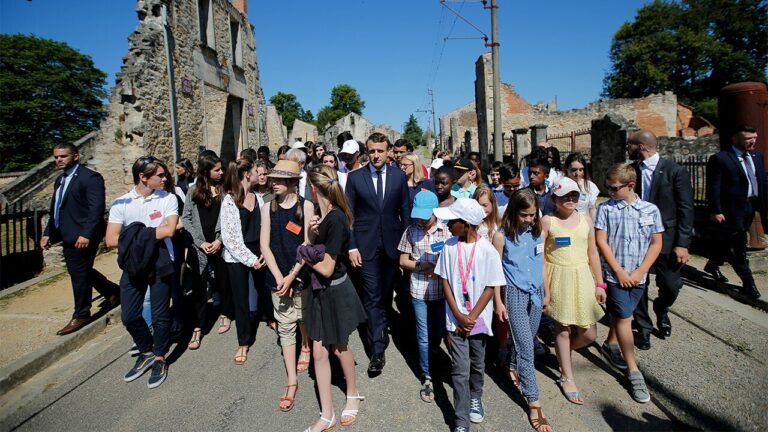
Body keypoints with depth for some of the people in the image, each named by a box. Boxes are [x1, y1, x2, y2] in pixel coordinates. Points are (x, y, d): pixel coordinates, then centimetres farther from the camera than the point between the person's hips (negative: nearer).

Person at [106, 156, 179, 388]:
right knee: (129, 316, 8)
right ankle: (146, 352, 33)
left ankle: (159, 359, 28)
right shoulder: (120, 203, -3)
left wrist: (137, 234, -11)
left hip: (160, 263, -2)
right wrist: (154, 232, -13)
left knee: (160, 315, 7)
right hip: (134, 265, 2)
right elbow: (111, 240, -10)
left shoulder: (168, 199, -6)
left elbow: (169, 230, -18)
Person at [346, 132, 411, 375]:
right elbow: (348, 214, 1)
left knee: (386, 294, 13)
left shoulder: (399, 176, 3)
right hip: (366, 245, -1)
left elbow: (405, 211, 6)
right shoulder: (355, 177, 0)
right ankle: (378, 351, 2)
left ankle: (381, 331, 37)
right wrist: (352, 247, -5)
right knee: (372, 297, -2)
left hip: (392, 244, 2)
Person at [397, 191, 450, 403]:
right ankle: (426, 378, 22)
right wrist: (421, 266, -15)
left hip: (442, 289, 1)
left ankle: (432, 351, 51)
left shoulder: (447, 231, -7)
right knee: (424, 335, 7)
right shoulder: (411, 231, -5)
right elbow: (403, 261, 2)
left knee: (439, 331, 18)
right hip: (419, 290, 0)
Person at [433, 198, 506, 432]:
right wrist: (459, 316, -9)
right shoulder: (449, 246, -6)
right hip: (456, 319, 0)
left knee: (477, 364, 19)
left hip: (479, 318, 0)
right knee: (460, 369, 0)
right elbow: (445, 282, -3)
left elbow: (490, 288, -9)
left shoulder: (488, 250, -13)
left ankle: (475, 397, 46)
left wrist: (471, 317, -12)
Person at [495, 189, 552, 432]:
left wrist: (546, 292, 14)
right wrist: (498, 302, -7)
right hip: (514, 293, -5)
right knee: (526, 346, -4)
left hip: (536, 291, 5)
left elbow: (541, 262, 11)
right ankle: (533, 403, 5)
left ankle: (512, 366, 47)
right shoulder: (503, 235, -12)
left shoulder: (537, 231, 1)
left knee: (527, 339, 17)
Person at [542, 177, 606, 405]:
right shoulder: (547, 221, -6)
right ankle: (567, 377, 22)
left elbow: (592, 253, 10)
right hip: (559, 277, -3)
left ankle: (563, 352, 35)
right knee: (562, 327, 6)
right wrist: (544, 290, -10)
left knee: (589, 334, 3)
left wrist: (600, 284, 8)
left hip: (583, 277, 4)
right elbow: (540, 257, -7)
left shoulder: (585, 220, 5)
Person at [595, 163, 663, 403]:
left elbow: (656, 243, 1)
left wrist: (640, 272, -7)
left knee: (621, 314, 19)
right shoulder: (606, 208, -5)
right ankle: (633, 371, 8)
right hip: (615, 274, -2)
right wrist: (619, 271, -10)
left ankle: (611, 344, 45)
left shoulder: (651, 210, -1)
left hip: (638, 275, 3)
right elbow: (601, 241, -7)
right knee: (624, 318, -2)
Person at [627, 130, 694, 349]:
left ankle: (661, 310, 40)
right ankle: (643, 328, 26)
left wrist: (682, 244, -12)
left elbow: (686, 210, -8)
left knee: (671, 286, 6)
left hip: (666, 239, -2)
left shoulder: (675, 171, -9)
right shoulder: (631, 170, 1)